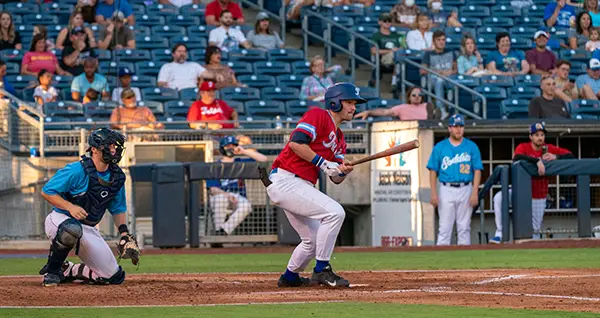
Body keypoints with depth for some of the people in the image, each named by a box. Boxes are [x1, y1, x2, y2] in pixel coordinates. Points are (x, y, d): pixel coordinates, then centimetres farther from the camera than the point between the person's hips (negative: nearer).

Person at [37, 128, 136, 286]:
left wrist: (124, 231, -1)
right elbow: (46, 192, -14)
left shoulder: (117, 177, 2)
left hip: (89, 230, 6)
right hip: (60, 219, -6)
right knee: (72, 229, -45)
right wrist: (70, 207, -27)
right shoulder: (77, 170, -18)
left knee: (114, 277, -1)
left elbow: (118, 208, 14)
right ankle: (51, 270, -19)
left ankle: (66, 271, 19)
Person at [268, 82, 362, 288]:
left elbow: (335, 179, 12)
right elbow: (296, 143, -20)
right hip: (285, 180, -10)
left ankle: (289, 277, 39)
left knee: (314, 240, 18)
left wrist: (343, 171, -11)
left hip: (300, 186, 10)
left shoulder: (339, 139, 20)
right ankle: (321, 271, -16)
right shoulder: (318, 116, -6)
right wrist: (324, 163, -18)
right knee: (335, 212, -22)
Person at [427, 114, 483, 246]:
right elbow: (433, 171, 4)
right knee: (444, 227, -4)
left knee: (464, 227, 3)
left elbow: (477, 171, 2)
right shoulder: (440, 147, 5)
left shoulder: (472, 147, 5)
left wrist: (474, 192, -8)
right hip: (446, 189, 0)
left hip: (465, 190, 1)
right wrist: (433, 193, -5)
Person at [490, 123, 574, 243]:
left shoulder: (549, 148, -2)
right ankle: (499, 234, -25)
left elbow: (571, 156, -5)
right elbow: (516, 158, -32)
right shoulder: (523, 147, -9)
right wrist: (537, 160, -41)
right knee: (499, 198, -26)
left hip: (538, 197, 2)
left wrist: (555, 156, -23)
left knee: (535, 229, 3)